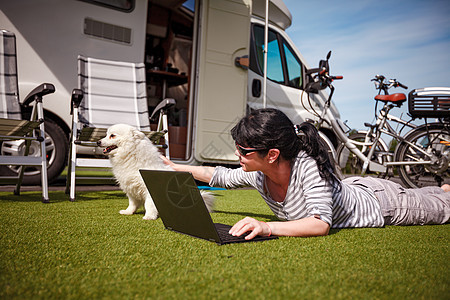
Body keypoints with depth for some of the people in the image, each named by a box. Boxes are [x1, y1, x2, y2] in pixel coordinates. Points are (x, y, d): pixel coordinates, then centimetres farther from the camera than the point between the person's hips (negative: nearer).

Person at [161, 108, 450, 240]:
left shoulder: (307, 166, -44)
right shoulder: (256, 174, -24)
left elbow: (321, 224, -50)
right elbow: (221, 176, -8)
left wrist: (268, 227, -61)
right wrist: (177, 168, -7)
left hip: (378, 200, -6)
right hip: (350, 189, 6)